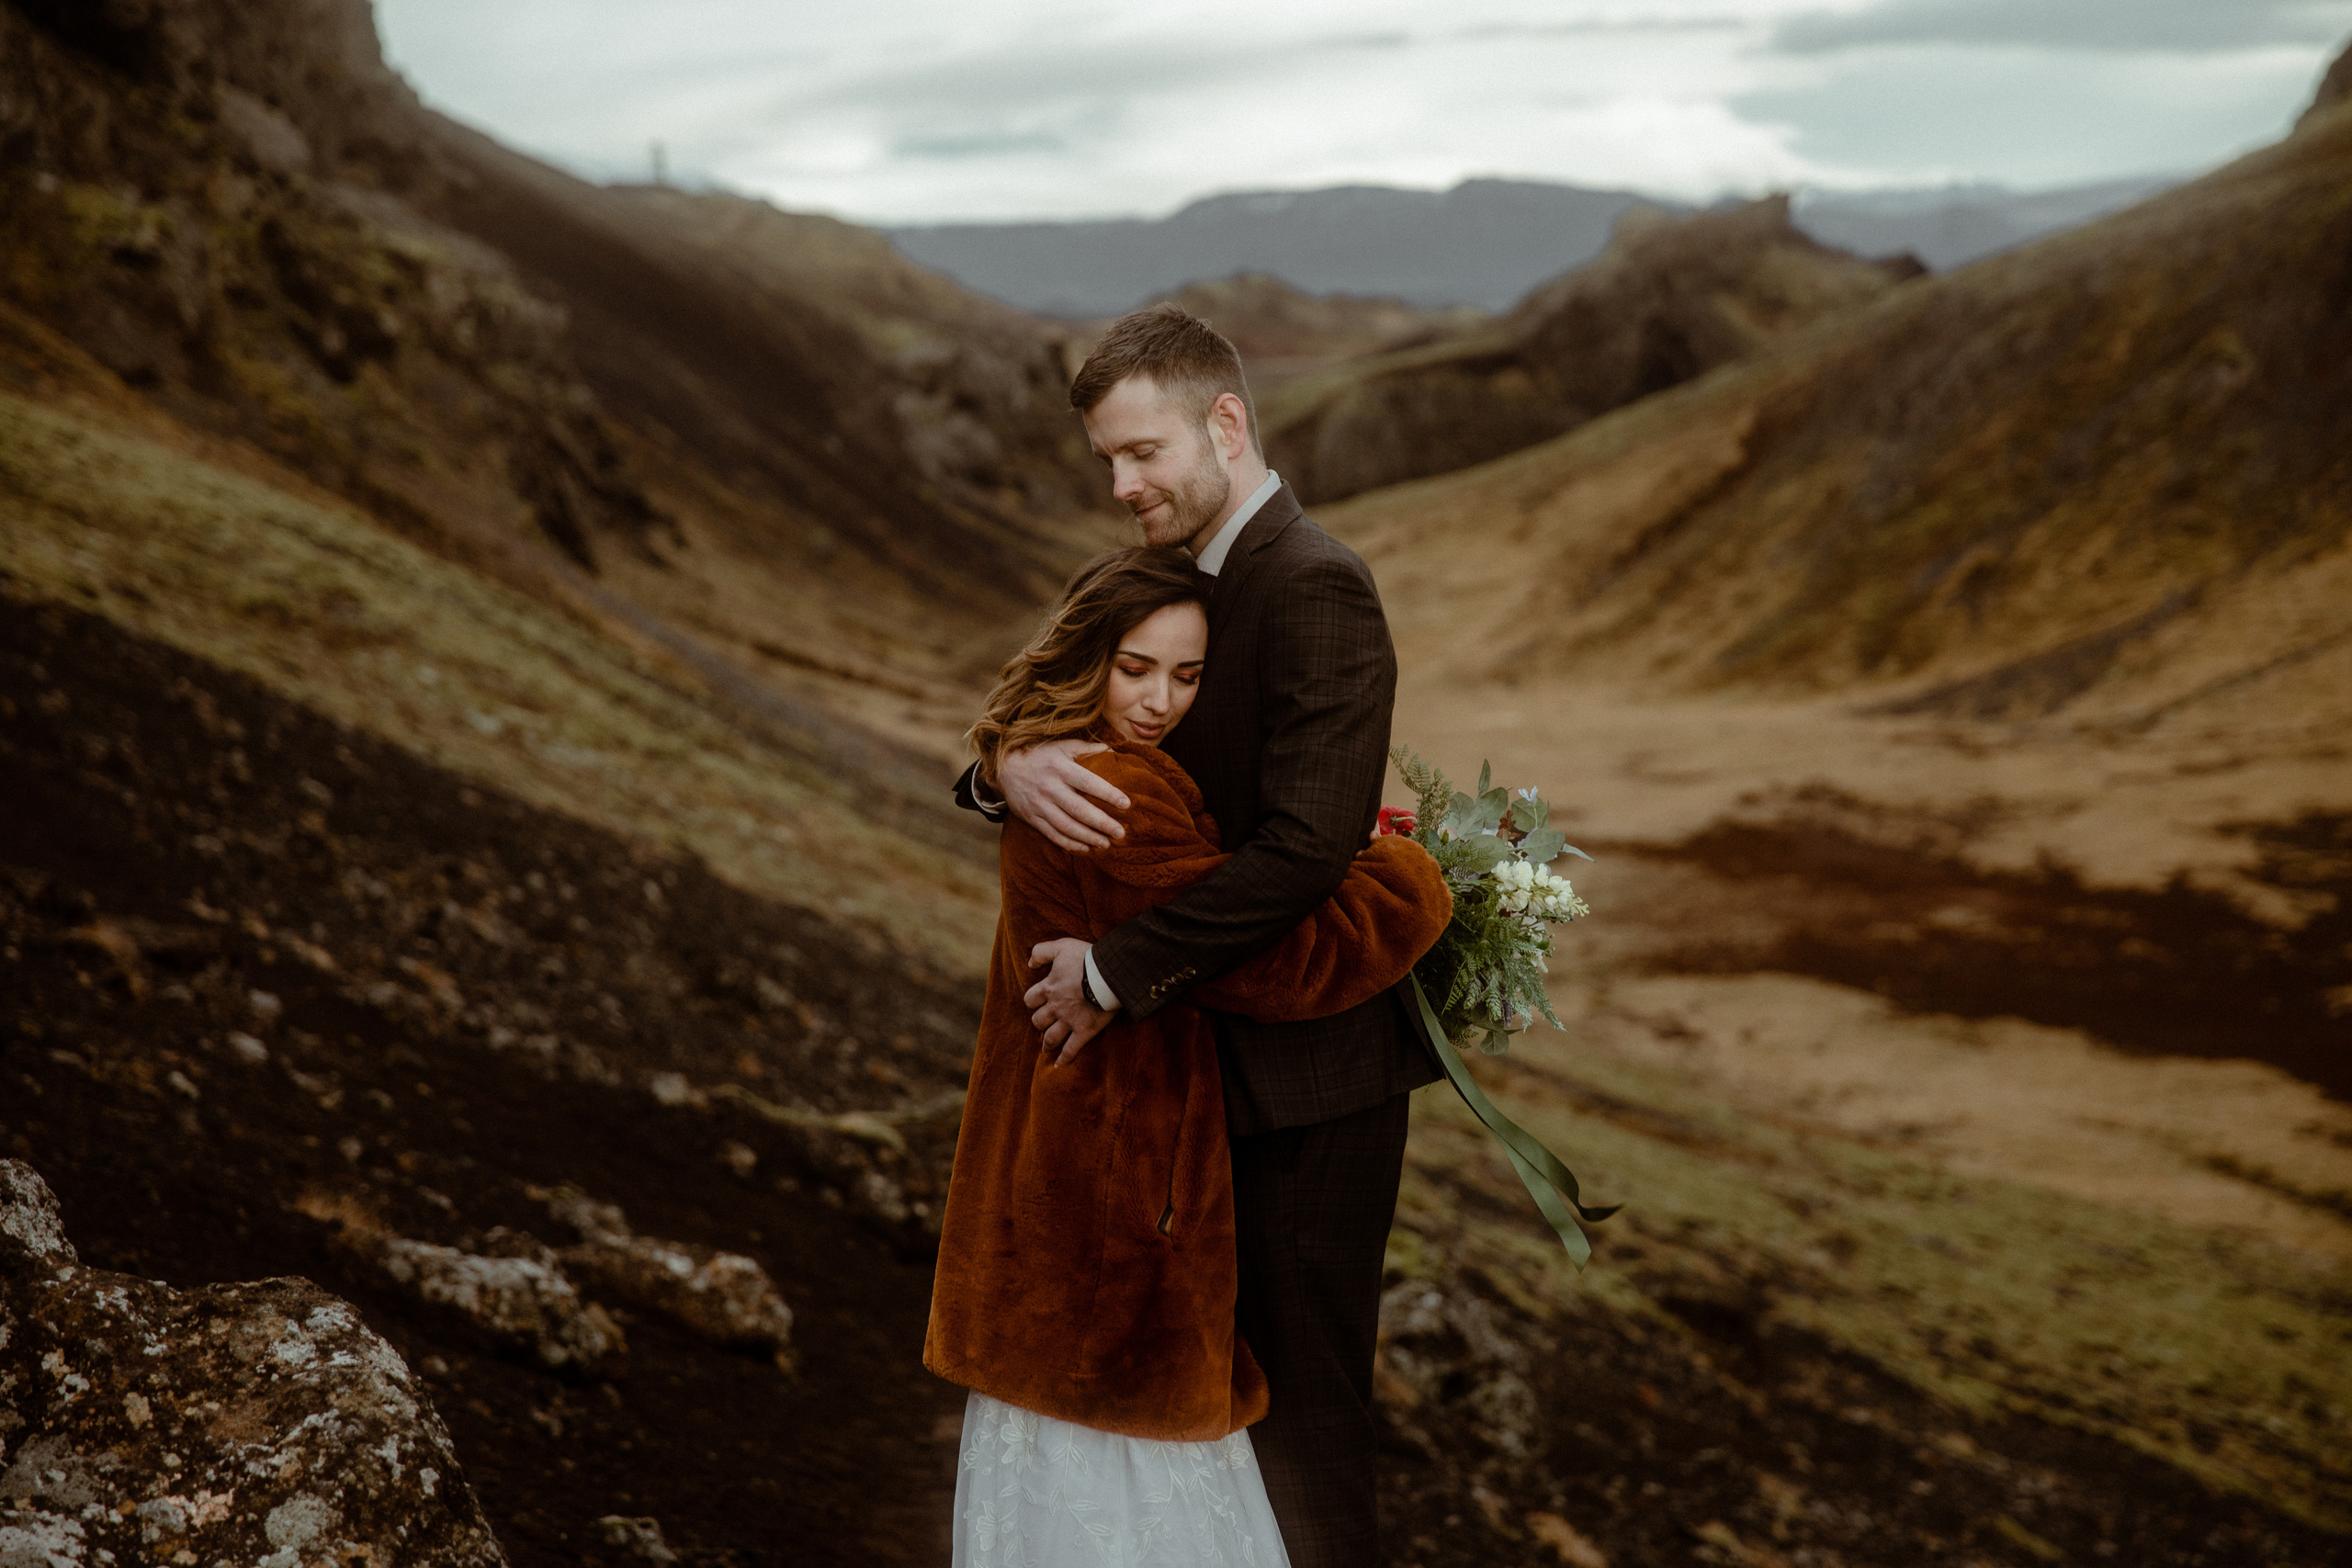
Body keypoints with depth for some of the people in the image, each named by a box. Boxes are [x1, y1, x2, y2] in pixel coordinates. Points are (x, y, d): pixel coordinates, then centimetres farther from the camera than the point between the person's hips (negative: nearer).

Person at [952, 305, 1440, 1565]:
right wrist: (1011, 766, -18)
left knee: (1299, 1401, 4)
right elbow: (1065, 707, 7)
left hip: (1306, 1064, -9)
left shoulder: (1313, 589, -20)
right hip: (1224, 1052, 9)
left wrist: (1116, 971, -23)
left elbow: (1304, 846, -29)